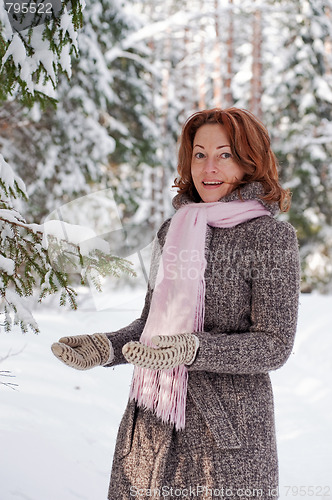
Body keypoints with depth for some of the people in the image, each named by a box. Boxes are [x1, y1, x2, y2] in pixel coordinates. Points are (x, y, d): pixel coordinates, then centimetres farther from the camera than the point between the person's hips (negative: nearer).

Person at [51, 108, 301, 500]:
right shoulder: (173, 230, 10)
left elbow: (274, 344, -11)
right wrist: (105, 348, -3)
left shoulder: (272, 237, -7)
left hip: (226, 432, -5)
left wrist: (193, 349, -25)